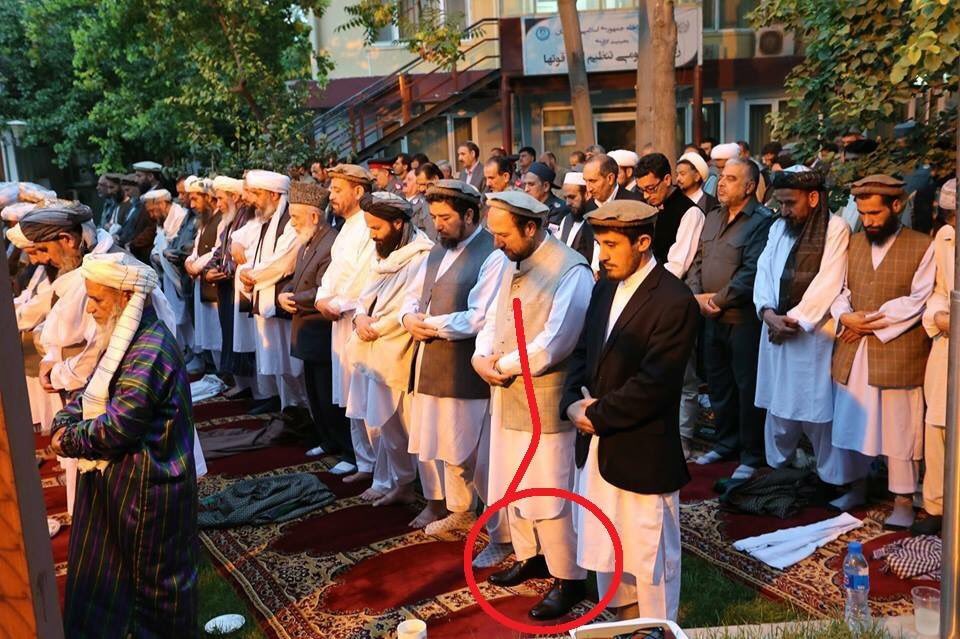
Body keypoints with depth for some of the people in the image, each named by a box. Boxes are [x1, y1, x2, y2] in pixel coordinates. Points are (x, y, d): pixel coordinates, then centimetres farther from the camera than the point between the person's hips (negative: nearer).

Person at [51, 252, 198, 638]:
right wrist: (64, 422, -9)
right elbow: (92, 393, 10)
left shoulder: (150, 351, -27)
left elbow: (118, 426, -26)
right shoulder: (124, 338, 6)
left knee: (155, 575, 11)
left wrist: (68, 441, -11)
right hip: (117, 474, 10)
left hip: (146, 482, -9)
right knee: (111, 565, 22)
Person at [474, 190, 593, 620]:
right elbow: (493, 320, 12)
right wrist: (482, 356, -8)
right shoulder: (512, 266, 10)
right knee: (511, 485, 19)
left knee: (549, 493, 2)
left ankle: (568, 578, 20)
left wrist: (503, 367, -13)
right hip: (507, 396, 8)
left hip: (544, 399, -8)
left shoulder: (571, 271, -19)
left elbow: (553, 343, -24)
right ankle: (530, 557, 38)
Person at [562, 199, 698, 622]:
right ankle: (623, 621, 42)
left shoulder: (674, 301, -19)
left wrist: (597, 417, -16)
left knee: (649, 559, 10)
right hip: (597, 448, 8)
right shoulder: (605, 288, 7)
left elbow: (653, 384, -23)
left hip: (642, 455, -8)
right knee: (605, 550, 22)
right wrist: (573, 402, -8)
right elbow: (583, 353, 10)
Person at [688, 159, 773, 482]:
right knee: (718, 382, 17)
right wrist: (697, 296, -3)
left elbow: (752, 271, -20)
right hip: (711, 317, 8)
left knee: (747, 388, 2)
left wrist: (718, 299, -15)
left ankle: (751, 455, 15)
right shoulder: (712, 218, 13)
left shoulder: (762, 221, -12)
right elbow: (697, 261, 13)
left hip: (743, 318, -7)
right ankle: (726, 443, 33)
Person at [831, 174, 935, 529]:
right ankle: (857, 487, 28)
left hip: (898, 354, -5)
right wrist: (844, 316, -9)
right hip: (852, 353, 5)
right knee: (852, 422, 12)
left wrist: (873, 323, -12)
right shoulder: (854, 242, 12)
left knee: (898, 428, 3)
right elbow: (841, 288, 11)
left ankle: (903, 500, 15)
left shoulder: (923, 247, -4)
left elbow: (917, 302, -9)